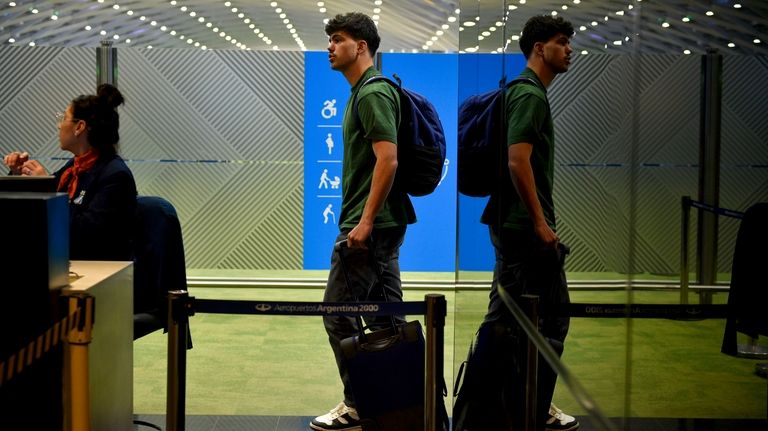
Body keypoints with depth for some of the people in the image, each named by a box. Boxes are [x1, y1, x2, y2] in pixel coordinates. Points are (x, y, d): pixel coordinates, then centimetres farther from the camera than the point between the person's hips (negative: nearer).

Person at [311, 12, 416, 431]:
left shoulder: (372, 93, -14)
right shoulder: (365, 92, 17)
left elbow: (387, 159, -23)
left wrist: (365, 221, -24)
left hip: (368, 225, -10)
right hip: (382, 223, 10)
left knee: (339, 312, -5)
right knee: (387, 317, 11)